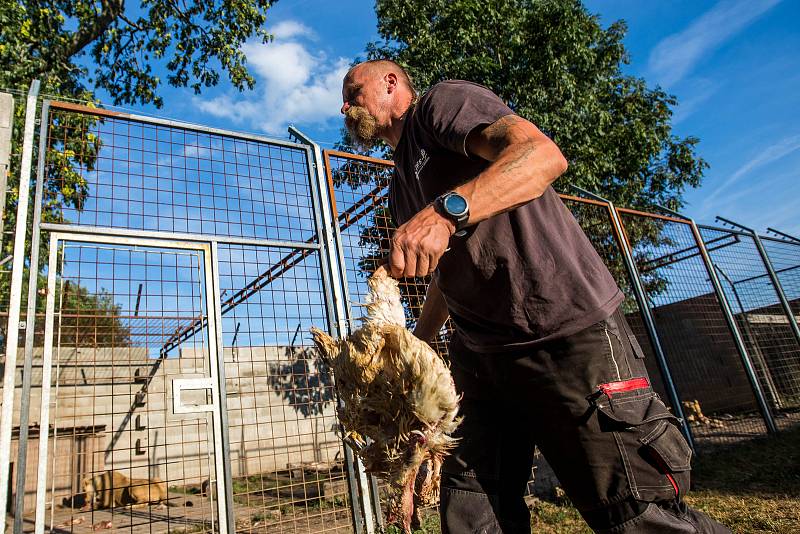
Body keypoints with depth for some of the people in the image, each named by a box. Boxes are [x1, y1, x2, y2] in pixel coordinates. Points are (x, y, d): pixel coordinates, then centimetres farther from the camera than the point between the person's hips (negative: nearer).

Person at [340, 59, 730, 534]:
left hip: (568, 331, -8)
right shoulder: (401, 190, 24)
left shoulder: (443, 102, -1)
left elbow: (544, 154, -20)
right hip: (480, 352, 8)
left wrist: (447, 210, -33)